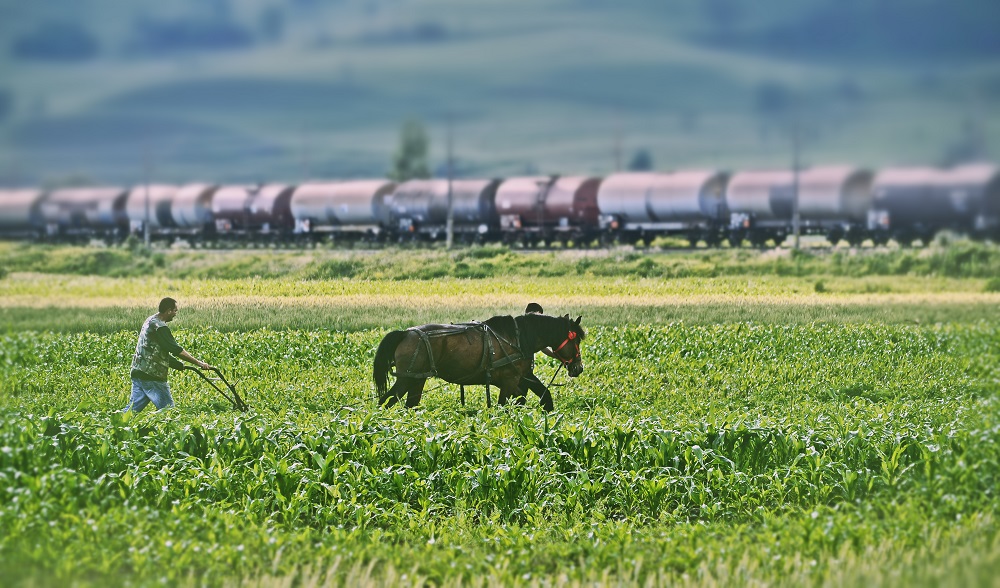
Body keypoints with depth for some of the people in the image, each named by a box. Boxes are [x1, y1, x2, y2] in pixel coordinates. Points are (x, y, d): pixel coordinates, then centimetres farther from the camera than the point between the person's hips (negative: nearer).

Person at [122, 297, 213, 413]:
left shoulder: (150, 322, 17)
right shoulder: (159, 327, -15)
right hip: (151, 376, -10)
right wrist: (198, 363, -14)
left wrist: (180, 365, 23)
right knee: (167, 409, -3)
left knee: (134, 407, 6)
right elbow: (176, 350, -18)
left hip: (138, 373, 10)